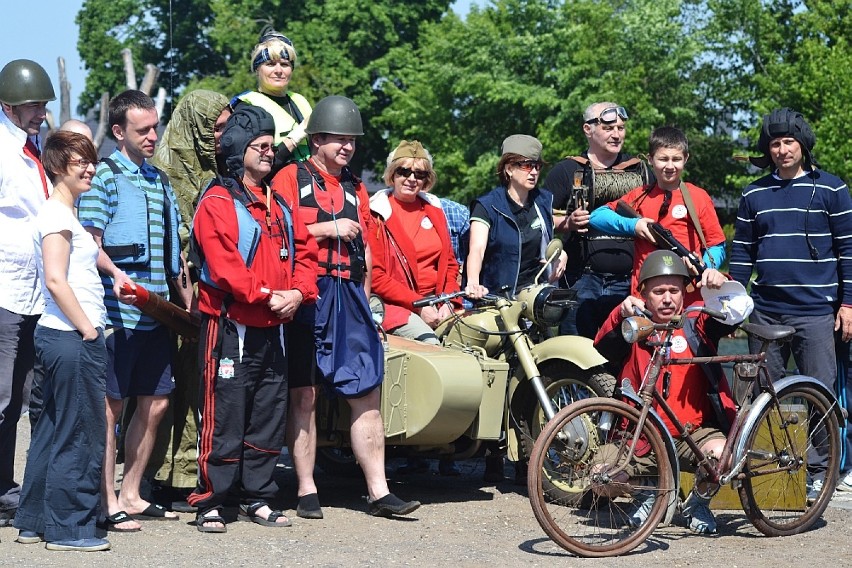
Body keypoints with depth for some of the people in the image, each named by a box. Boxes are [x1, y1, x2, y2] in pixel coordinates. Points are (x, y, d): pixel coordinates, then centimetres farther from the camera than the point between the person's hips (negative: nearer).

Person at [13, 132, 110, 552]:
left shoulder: (65, 214, 18)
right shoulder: (57, 214, -12)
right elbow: (55, 280, -20)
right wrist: (87, 329, -16)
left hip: (62, 335, 10)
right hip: (71, 337, -10)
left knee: (53, 430, 14)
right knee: (79, 434, -5)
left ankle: (34, 521, 21)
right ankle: (69, 529, 2)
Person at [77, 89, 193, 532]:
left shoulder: (159, 180, 19)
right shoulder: (105, 175, -5)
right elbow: (89, 241, -12)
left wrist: (184, 291, 17)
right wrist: (115, 274, -28)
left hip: (157, 314, 8)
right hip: (119, 312, -8)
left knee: (155, 404, 11)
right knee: (110, 404, -2)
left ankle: (131, 495, 21)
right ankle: (107, 503, 3)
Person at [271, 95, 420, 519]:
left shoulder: (355, 188, 20)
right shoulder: (291, 178, 1)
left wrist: (362, 299, 16)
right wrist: (328, 228, -10)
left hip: (348, 298, 5)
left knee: (367, 394, 1)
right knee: (303, 395, 0)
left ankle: (378, 492, 4)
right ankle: (307, 491, 8)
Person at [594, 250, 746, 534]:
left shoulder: (696, 323, 9)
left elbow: (738, 311, -4)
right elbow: (604, 345, -13)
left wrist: (723, 286, -26)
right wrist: (620, 314, -33)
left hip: (697, 432, 0)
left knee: (721, 454, -32)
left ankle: (698, 502, 4)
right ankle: (647, 494, 19)